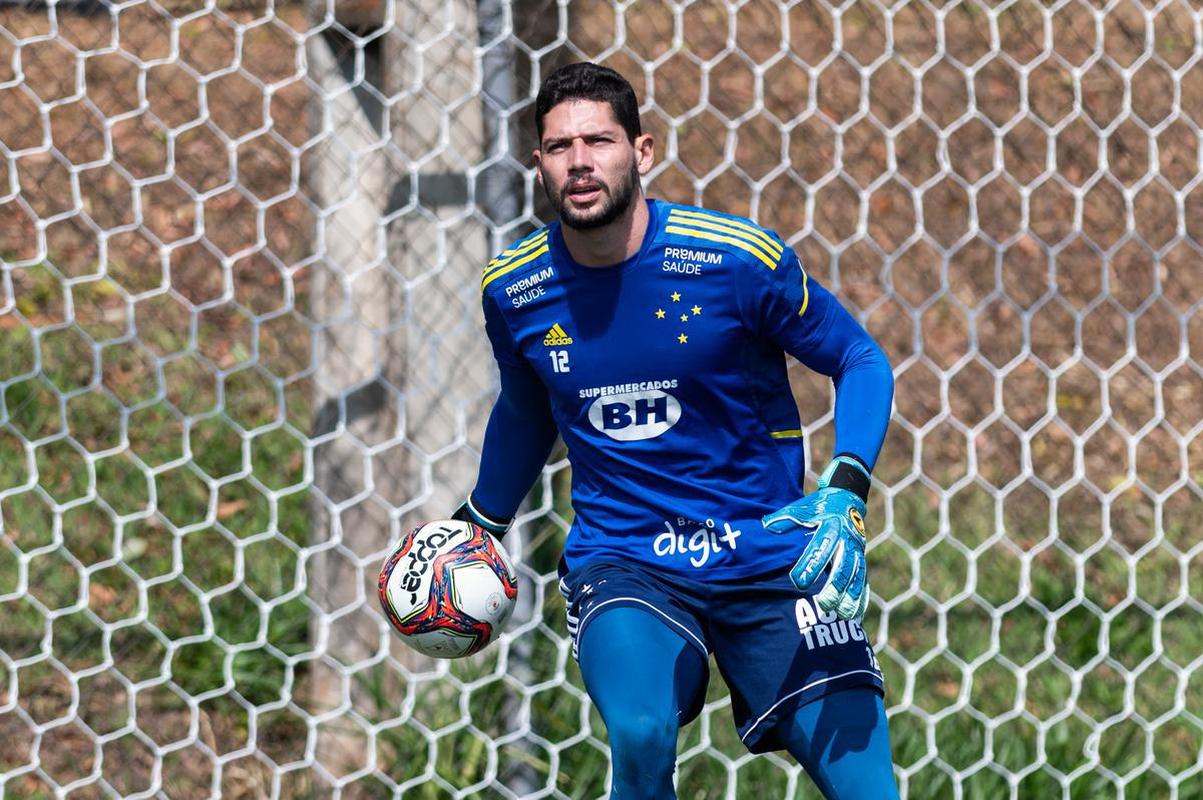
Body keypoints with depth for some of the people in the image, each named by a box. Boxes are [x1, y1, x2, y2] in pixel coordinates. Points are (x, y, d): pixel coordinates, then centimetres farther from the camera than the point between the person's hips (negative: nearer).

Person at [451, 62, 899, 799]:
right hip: (623, 560, 1)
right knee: (641, 737, -30)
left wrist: (845, 491, -17)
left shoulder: (738, 259, -12)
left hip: (765, 554, -1)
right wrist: (480, 528, 28)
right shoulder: (514, 290, -2)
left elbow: (861, 362, -2)